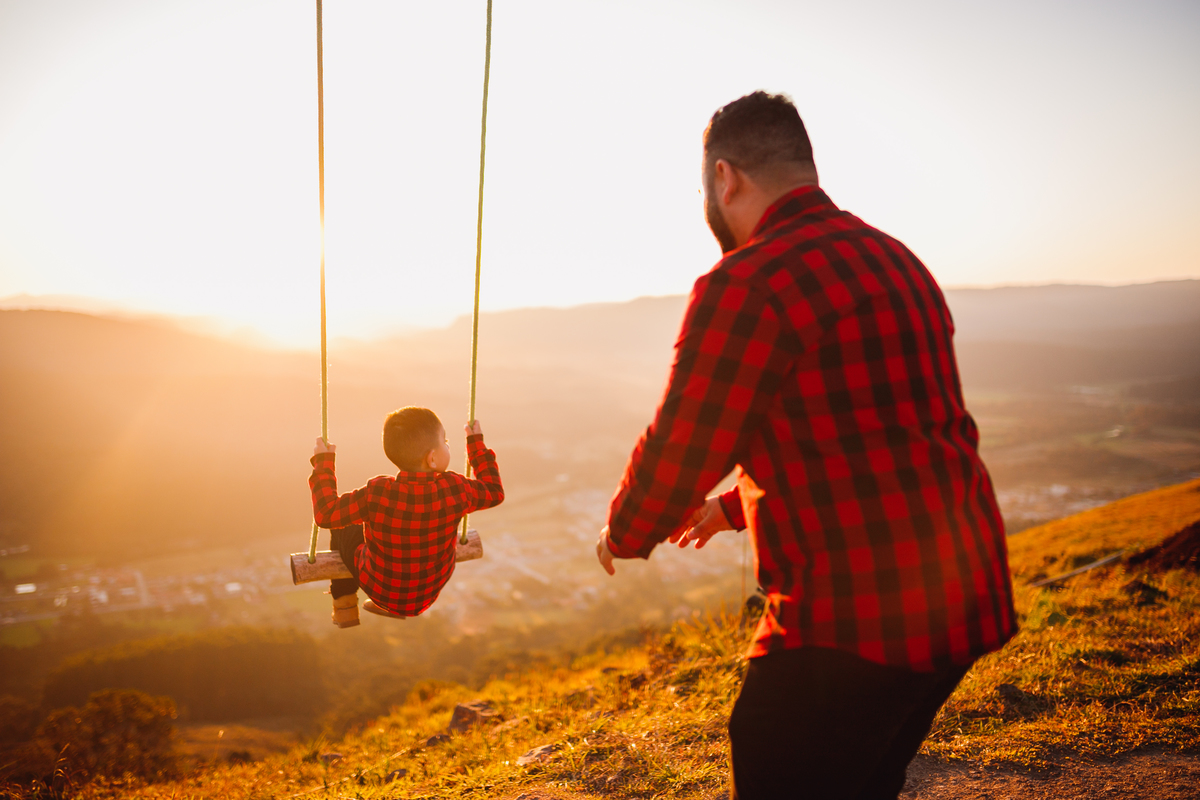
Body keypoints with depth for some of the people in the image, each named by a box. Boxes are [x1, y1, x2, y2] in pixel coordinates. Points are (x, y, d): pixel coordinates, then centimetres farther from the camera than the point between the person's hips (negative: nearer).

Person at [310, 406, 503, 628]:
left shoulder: (377, 493, -31)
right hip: (429, 593, 2)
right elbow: (495, 493, -6)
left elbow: (326, 514, -20)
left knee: (344, 528, 22)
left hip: (379, 588, -2)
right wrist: (477, 443, 4)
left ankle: (345, 607, 34)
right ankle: (389, 606, 45)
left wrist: (323, 463, -9)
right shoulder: (455, 489, -26)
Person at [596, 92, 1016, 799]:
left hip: (855, 625, -9)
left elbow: (677, 452, -12)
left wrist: (623, 536, 10)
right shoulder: (899, 262, 15)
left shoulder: (745, 286, -16)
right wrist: (734, 505, 32)